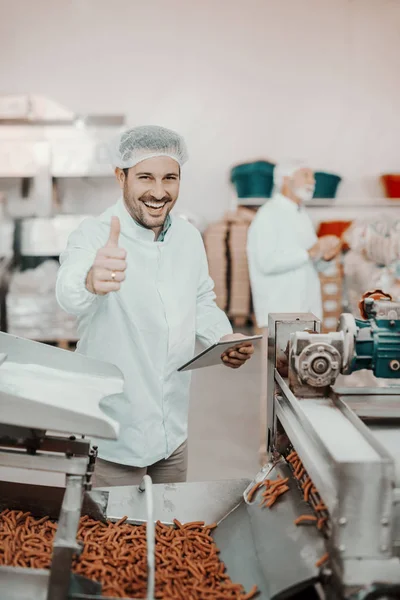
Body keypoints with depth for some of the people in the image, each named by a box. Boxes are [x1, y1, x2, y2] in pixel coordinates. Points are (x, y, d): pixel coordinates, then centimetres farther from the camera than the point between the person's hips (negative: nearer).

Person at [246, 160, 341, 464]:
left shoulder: (301, 217, 17)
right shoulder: (269, 215, -10)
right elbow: (268, 262, -21)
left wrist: (326, 254, 0)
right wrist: (313, 250, -21)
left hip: (304, 309, 9)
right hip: (280, 311, -8)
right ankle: (270, 448, 2)